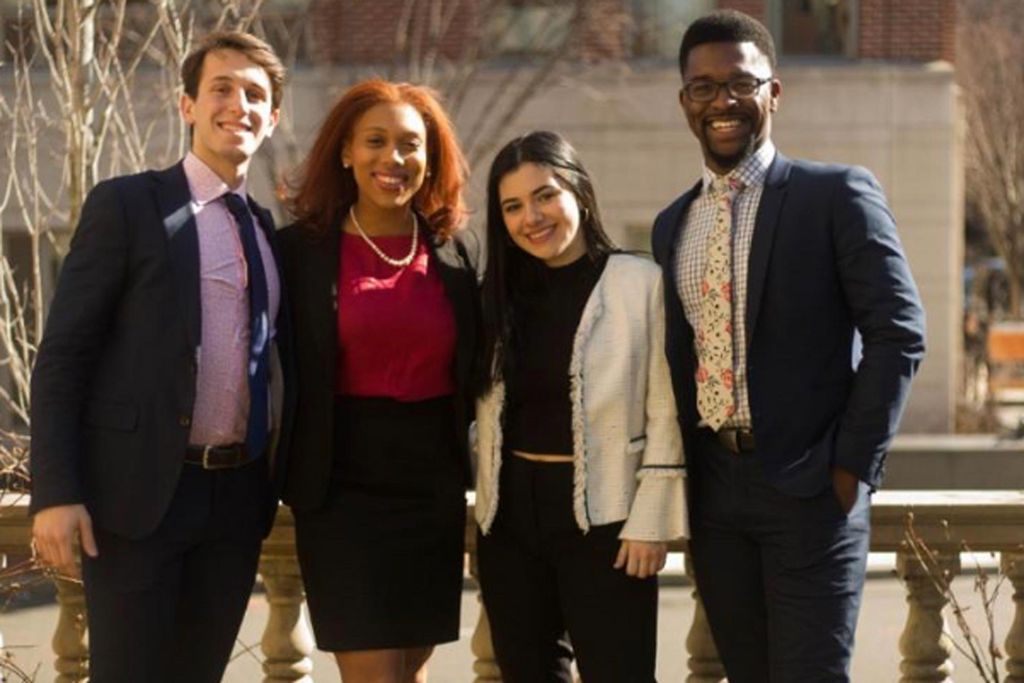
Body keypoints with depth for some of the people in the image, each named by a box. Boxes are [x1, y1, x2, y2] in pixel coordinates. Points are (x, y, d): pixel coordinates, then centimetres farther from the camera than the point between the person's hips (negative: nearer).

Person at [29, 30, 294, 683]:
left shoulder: (268, 227, 14)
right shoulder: (126, 204, -3)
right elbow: (63, 353, -7)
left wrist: (276, 480, 9)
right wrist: (56, 491, -15)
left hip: (239, 495, 6)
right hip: (143, 490, -5)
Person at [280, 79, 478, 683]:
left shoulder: (454, 253, 6)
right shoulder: (303, 249, -3)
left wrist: (462, 464, 7)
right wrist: (290, 474, -2)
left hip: (435, 490, 4)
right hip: (344, 490, -3)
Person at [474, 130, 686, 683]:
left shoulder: (640, 283, -5)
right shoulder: (501, 292, 10)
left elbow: (665, 414, -7)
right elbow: (488, 412, 11)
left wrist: (650, 521, -11)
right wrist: (488, 510, 2)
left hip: (603, 518, -5)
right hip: (510, 519, 5)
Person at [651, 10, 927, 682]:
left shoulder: (837, 195, -4)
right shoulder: (672, 224, 14)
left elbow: (898, 331, -9)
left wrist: (854, 466, -12)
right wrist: (680, 474, 8)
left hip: (809, 486, -5)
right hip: (712, 492, 6)